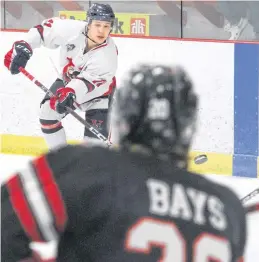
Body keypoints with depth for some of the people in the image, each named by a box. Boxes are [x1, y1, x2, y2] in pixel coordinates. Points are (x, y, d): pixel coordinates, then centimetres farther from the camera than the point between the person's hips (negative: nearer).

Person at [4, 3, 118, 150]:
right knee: (48, 111, -5)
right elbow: (46, 28, -13)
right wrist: (23, 47, -20)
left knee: (97, 128, -19)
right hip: (68, 79, 4)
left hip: (99, 86, -4)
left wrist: (71, 93, -63)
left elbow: (90, 81, -45)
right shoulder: (71, 30, -30)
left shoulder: (108, 54, -37)